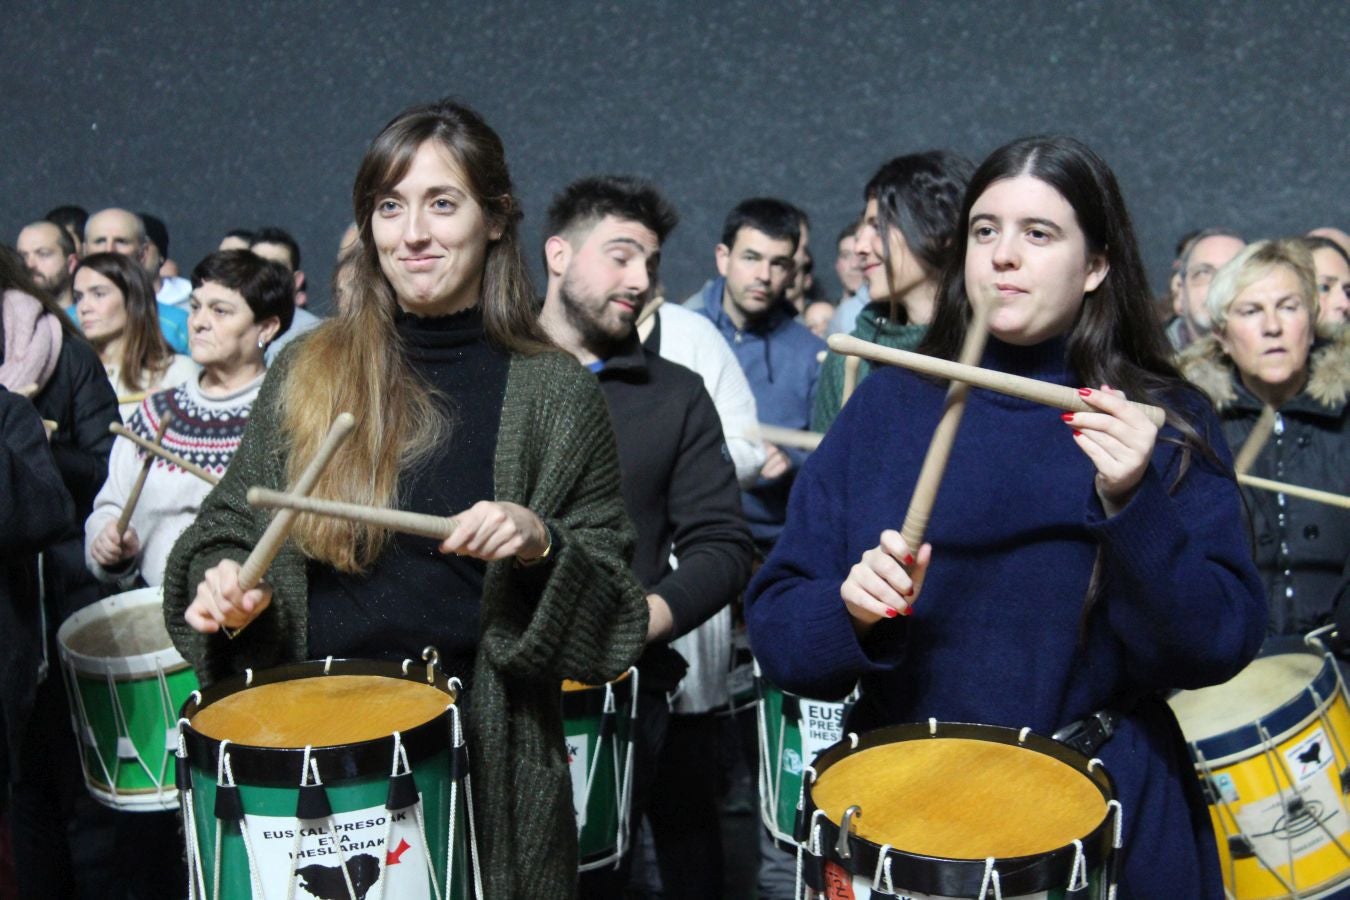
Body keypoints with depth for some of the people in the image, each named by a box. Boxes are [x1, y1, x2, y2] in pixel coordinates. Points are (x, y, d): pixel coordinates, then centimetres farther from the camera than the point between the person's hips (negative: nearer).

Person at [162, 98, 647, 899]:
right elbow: (233, 525, 11)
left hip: (488, 757, -2)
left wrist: (539, 546, -21)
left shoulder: (555, 394, -4)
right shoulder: (310, 374, 2)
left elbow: (609, 601, -2)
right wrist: (223, 581, -9)